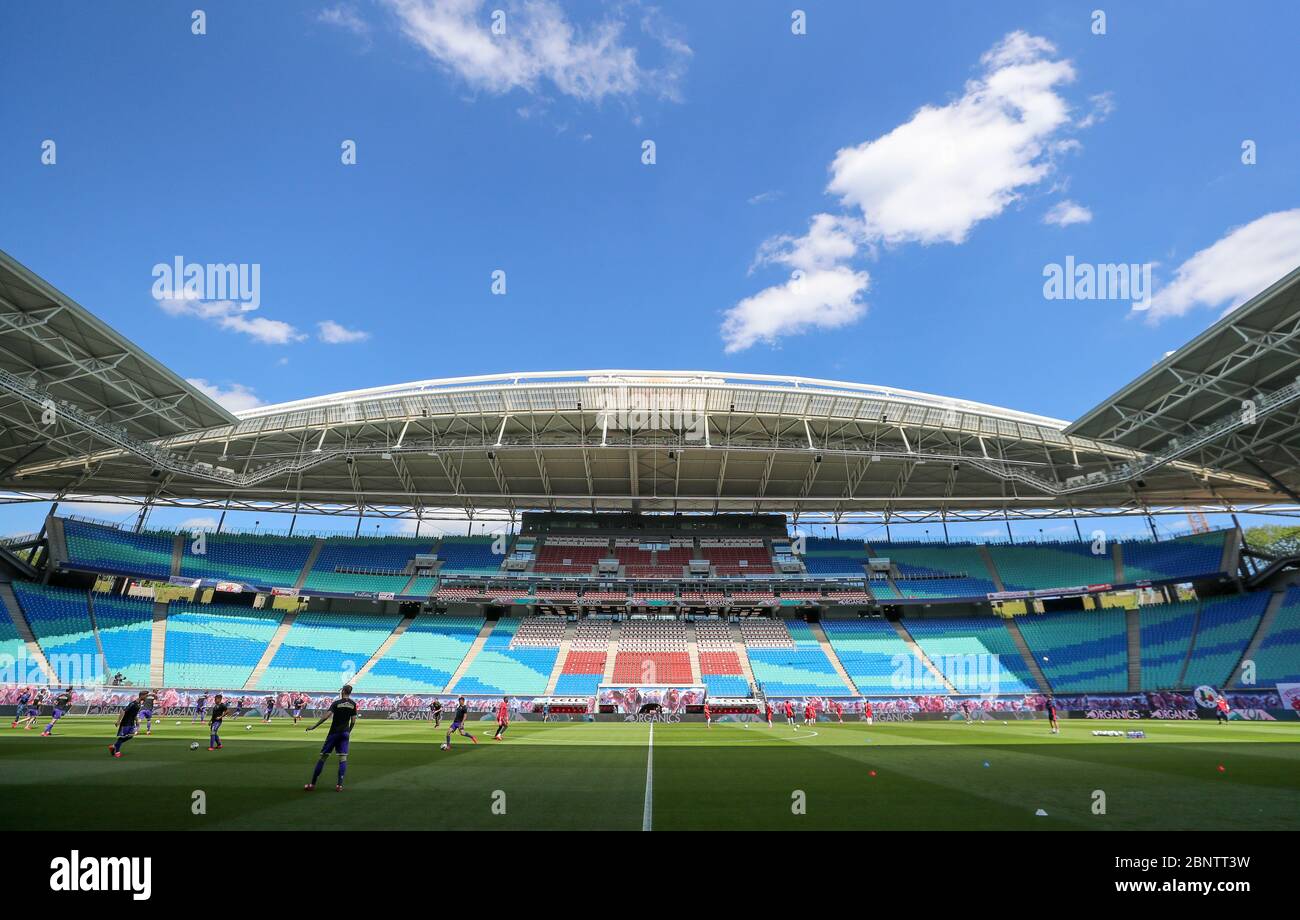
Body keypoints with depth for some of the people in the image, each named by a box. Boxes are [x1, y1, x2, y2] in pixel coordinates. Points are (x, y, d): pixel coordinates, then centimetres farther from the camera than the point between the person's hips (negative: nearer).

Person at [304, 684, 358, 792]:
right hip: (345, 733, 3)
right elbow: (353, 720, 5)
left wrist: (314, 727, -15)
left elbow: (327, 715, -19)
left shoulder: (337, 703, -8)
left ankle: (313, 784, 9)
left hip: (334, 733, -3)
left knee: (323, 757, 4)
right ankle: (340, 785, -7)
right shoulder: (353, 704, 3)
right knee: (343, 758, 1)